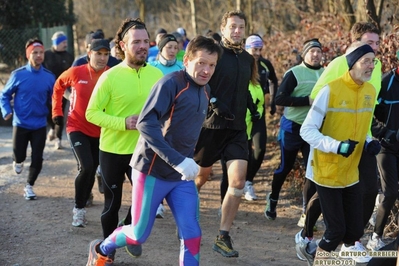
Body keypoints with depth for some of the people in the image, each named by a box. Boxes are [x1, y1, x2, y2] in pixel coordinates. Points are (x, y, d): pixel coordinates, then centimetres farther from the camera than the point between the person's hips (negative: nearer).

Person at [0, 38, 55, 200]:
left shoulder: (49, 77, -3)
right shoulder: (18, 75, -8)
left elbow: (52, 99, 6)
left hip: (40, 125, 1)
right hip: (20, 124, -1)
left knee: (37, 159, 1)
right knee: (19, 156, 6)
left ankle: (29, 186, 23)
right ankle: (18, 161, 45)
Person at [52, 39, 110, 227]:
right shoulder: (75, 73, -10)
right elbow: (58, 87, 9)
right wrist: (57, 112, 9)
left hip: (100, 132, 2)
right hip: (77, 128, -2)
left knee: (91, 171, 13)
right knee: (86, 167, -17)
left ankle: (82, 207, 33)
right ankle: (78, 209, 2)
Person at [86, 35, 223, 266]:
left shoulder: (205, 91, 8)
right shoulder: (171, 83, -17)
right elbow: (146, 124, -26)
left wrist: (187, 160, 15)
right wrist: (177, 160, -32)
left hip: (183, 176, 7)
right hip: (153, 171, -7)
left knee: (192, 236, -3)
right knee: (139, 234, 5)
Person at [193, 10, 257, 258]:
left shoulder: (248, 59, 9)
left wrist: (250, 103, 13)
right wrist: (214, 103, -22)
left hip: (237, 129, 4)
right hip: (211, 126, -4)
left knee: (238, 182, -9)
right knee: (201, 176, 13)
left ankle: (223, 237, 0)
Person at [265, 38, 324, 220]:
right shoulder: (294, 73, -9)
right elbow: (280, 99, -16)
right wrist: (307, 101, -22)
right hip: (293, 127, -3)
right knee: (285, 167, 10)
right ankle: (273, 199, 35)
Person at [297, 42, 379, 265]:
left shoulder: (371, 91, 3)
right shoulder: (331, 90, -17)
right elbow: (307, 131, -15)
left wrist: (369, 143, -3)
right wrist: (337, 146, -27)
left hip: (351, 173, 6)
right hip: (327, 172, -6)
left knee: (355, 229, 4)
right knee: (337, 230, -5)